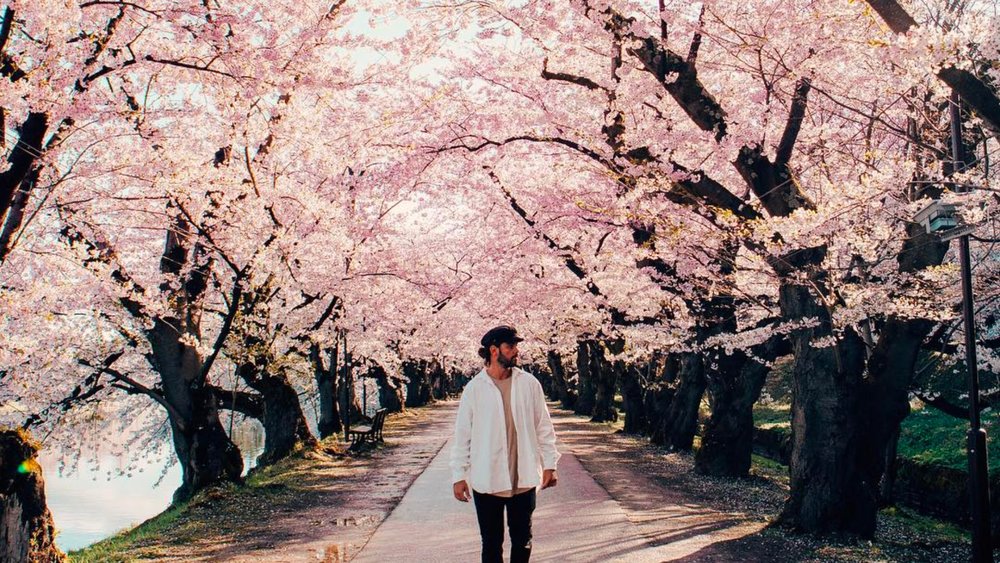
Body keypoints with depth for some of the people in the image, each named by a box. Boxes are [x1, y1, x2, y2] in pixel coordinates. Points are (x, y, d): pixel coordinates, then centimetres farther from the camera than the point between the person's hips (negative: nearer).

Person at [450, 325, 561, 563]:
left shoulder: (529, 383, 1)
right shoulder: (474, 388, -3)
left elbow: (543, 427, 5)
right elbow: (462, 435, 0)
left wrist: (549, 464, 1)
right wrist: (459, 475, -2)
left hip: (524, 478, 2)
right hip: (486, 480, -1)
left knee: (522, 540, 13)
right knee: (491, 543, 7)